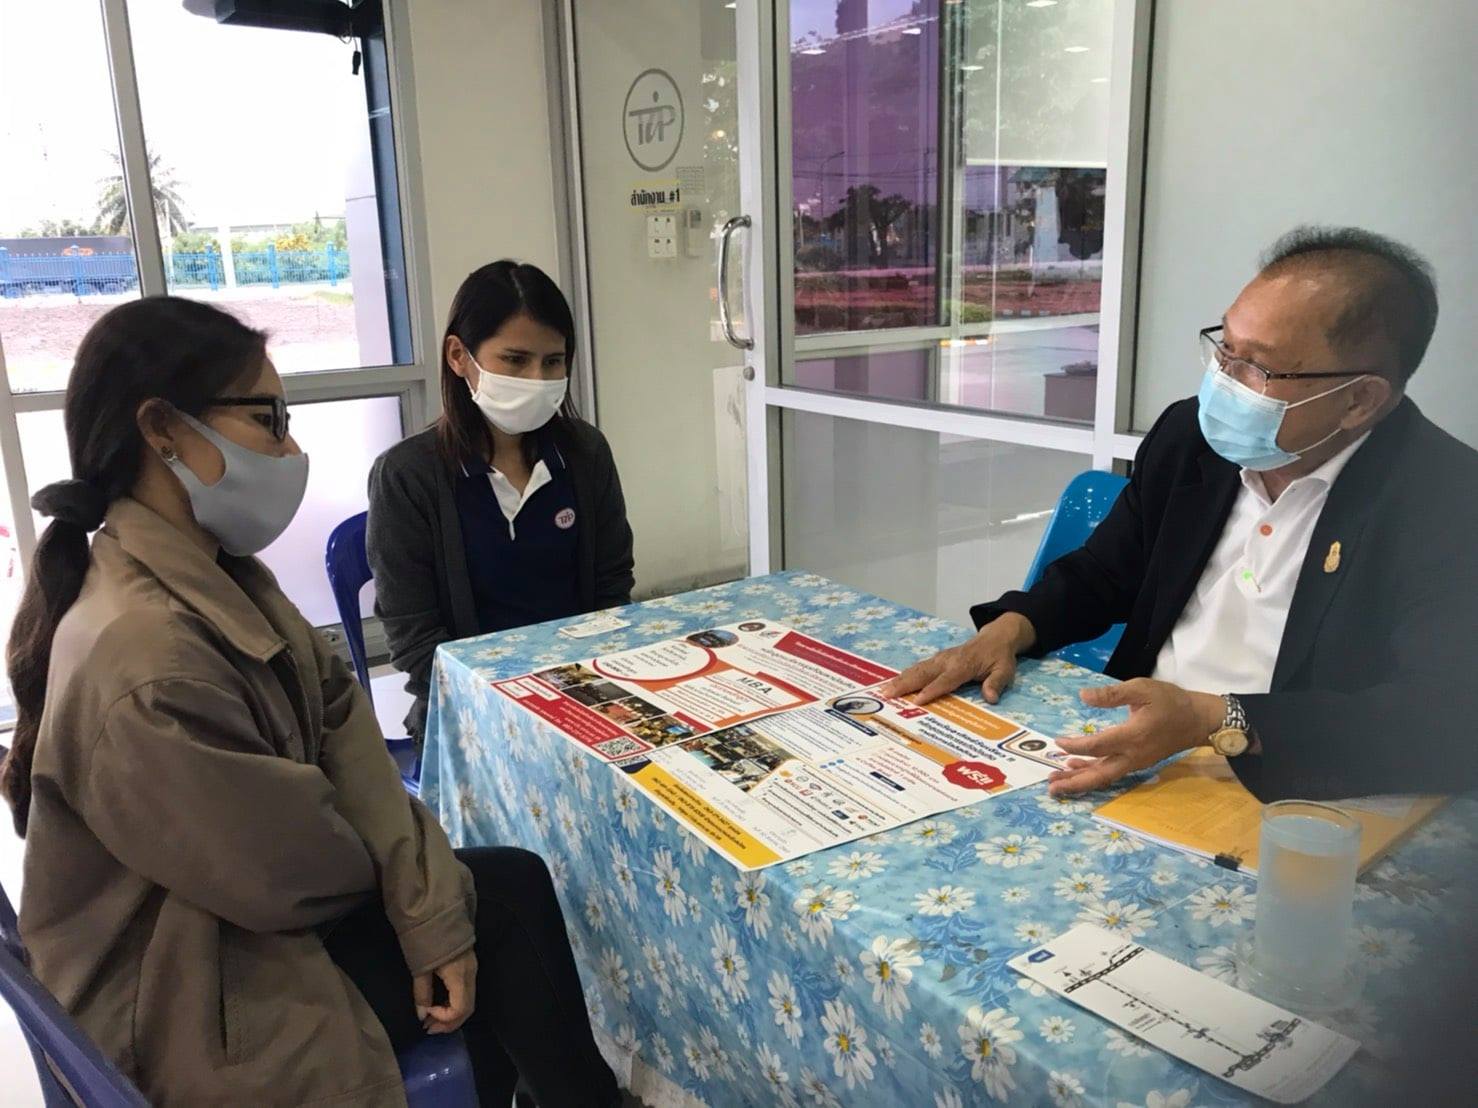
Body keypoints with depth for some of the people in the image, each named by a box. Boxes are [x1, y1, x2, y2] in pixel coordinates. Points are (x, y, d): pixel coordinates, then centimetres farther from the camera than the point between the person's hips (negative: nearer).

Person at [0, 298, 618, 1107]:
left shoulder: (221, 576, -3)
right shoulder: (146, 664, -33)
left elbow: (341, 729, -7)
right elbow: (292, 873, -26)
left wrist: (432, 915, -13)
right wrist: (429, 906, -5)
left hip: (235, 911, 8)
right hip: (193, 998, -7)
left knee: (509, 888, 4)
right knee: (509, 900, -5)